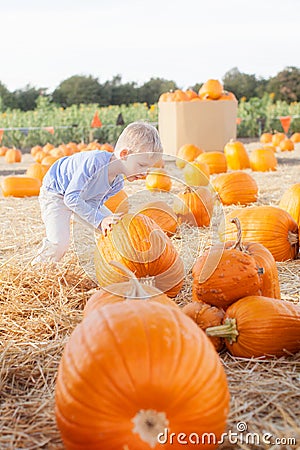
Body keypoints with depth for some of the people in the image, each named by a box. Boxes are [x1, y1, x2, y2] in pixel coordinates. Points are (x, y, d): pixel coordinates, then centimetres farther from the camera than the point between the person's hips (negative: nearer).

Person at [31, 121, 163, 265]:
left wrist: (105, 222, -32)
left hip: (86, 198, 8)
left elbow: (93, 204, -12)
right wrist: (100, 220, -42)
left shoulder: (118, 183, -14)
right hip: (55, 193, -8)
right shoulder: (94, 161, -41)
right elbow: (71, 198, -40)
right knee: (59, 242, -25)